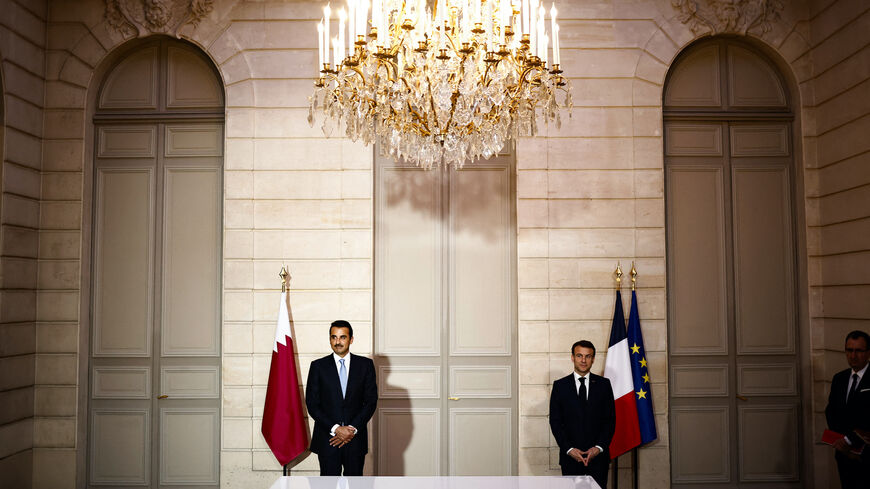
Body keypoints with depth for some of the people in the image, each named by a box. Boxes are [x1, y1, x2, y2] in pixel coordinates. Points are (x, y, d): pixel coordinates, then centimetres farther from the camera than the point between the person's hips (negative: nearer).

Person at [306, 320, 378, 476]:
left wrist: (353, 429, -9)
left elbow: (371, 400, 2)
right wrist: (335, 429, -11)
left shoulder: (366, 365, 4)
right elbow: (312, 404, -1)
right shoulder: (318, 366, 3)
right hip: (327, 439, 0)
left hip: (356, 438, 1)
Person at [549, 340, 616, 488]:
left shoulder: (603, 384, 7)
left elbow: (611, 419, 5)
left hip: (598, 455, 1)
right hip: (570, 457, 0)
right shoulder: (560, 386, 4)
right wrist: (569, 449, -8)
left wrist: (599, 447, -6)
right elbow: (555, 421, 2)